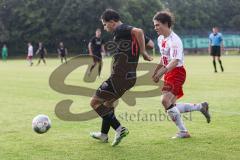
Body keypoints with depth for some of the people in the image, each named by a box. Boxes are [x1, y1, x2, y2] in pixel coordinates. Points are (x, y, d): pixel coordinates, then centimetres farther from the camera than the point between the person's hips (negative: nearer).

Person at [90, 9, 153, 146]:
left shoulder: (120, 30, -13)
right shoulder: (128, 30, 14)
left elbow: (138, 31, -32)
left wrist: (143, 52, -24)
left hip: (119, 77, -10)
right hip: (130, 77, 10)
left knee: (95, 102, 1)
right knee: (108, 101, 28)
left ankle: (119, 129, -5)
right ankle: (104, 134, 40)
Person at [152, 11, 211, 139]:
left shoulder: (174, 41, -19)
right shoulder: (160, 39, 10)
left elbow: (175, 61, -31)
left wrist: (161, 73, -40)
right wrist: (155, 72, 26)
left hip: (177, 72, -9)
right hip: (169, 74, 9)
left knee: (165, 101, -22)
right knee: (171, 106, 9)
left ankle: (183, 132, -13)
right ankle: (201, 107, 26)